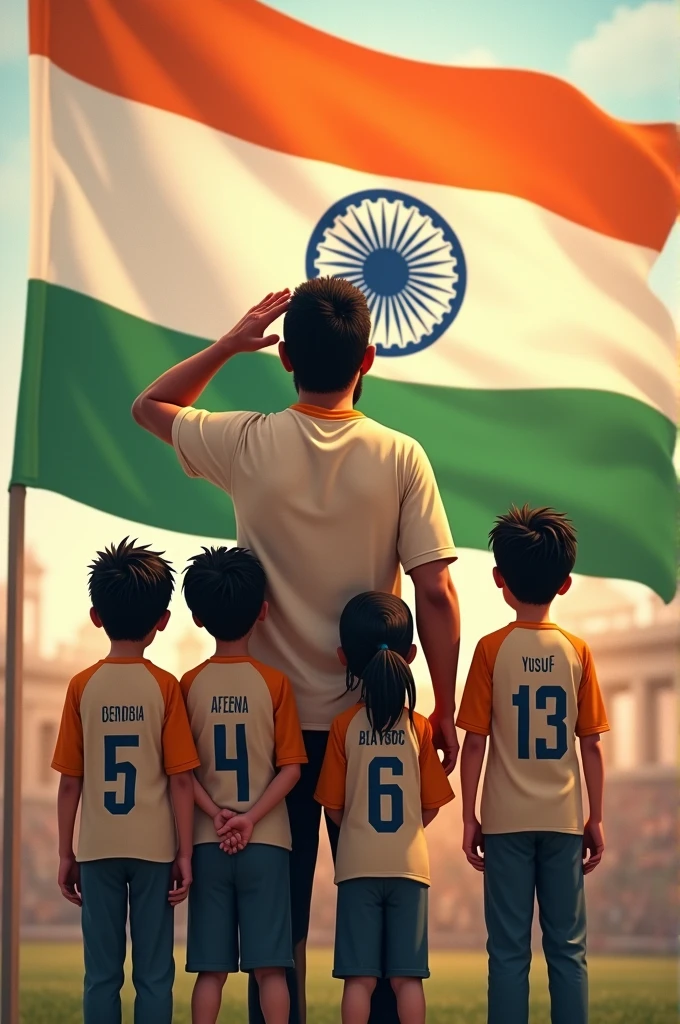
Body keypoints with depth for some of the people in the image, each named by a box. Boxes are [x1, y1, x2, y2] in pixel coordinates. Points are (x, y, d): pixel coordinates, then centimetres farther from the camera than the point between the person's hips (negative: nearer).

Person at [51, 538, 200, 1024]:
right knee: (154, 974, 4)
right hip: (154, 847, -1)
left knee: (102, 974, 6)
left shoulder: (83, 686, -1)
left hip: (98, 849, 1)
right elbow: (181, 780, -5)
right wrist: (184, 854, 2)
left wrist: (66, 853, 9)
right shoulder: (165, 687, -5)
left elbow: (70, 781, 1)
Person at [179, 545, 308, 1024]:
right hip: (266, 841, -1)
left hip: (208, 843, 1)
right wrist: (250, 819, -9)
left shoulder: (191, 685, 0)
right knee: (270, 966, 1)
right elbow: (290, 767, -7)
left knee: (211, 969, 4)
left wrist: (217, 816, -7)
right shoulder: (275, 682, -3)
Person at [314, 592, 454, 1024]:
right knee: (408, 977, 3)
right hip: (409, 862, 1)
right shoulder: (420, 727, -2)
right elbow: (431, 807, 3)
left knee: (360, 978, 0)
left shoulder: (345, 726, -5)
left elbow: (334, 807, 0)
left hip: (358, 863, -1)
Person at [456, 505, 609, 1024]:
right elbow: (591, 745, 1)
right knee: (567, 948, 6)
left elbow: (475, 742, -4)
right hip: (564, 820, 1)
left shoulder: (492, 649, -5)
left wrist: (470, 817, 4)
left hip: (507, 821, -1)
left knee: (509, 951, 2)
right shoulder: (578, 651, 0)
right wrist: (596, 820, 9)